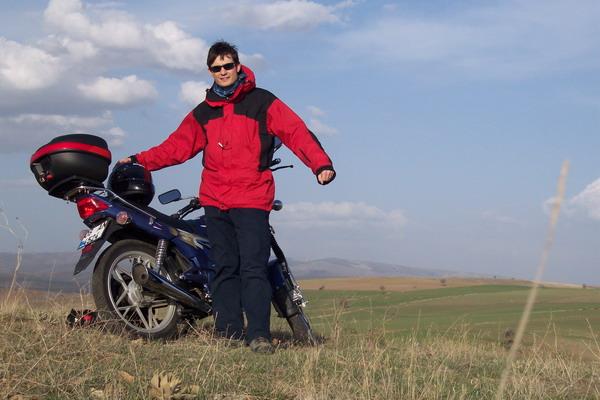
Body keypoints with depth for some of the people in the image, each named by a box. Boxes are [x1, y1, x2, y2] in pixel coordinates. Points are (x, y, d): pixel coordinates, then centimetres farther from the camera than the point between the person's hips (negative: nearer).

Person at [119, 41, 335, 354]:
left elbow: (296, 131, -7)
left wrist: (321, 164, -21)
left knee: (253, 268, -12)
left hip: (252, 199, -5)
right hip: (214, 200, 5)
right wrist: (141, 160, 9)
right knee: (224, 269, 5)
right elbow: (179, 145, 18)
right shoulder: (203, 112, 18)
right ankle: (228, 334, 7)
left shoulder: (262, 102, 2)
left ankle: (258, 335, -14)